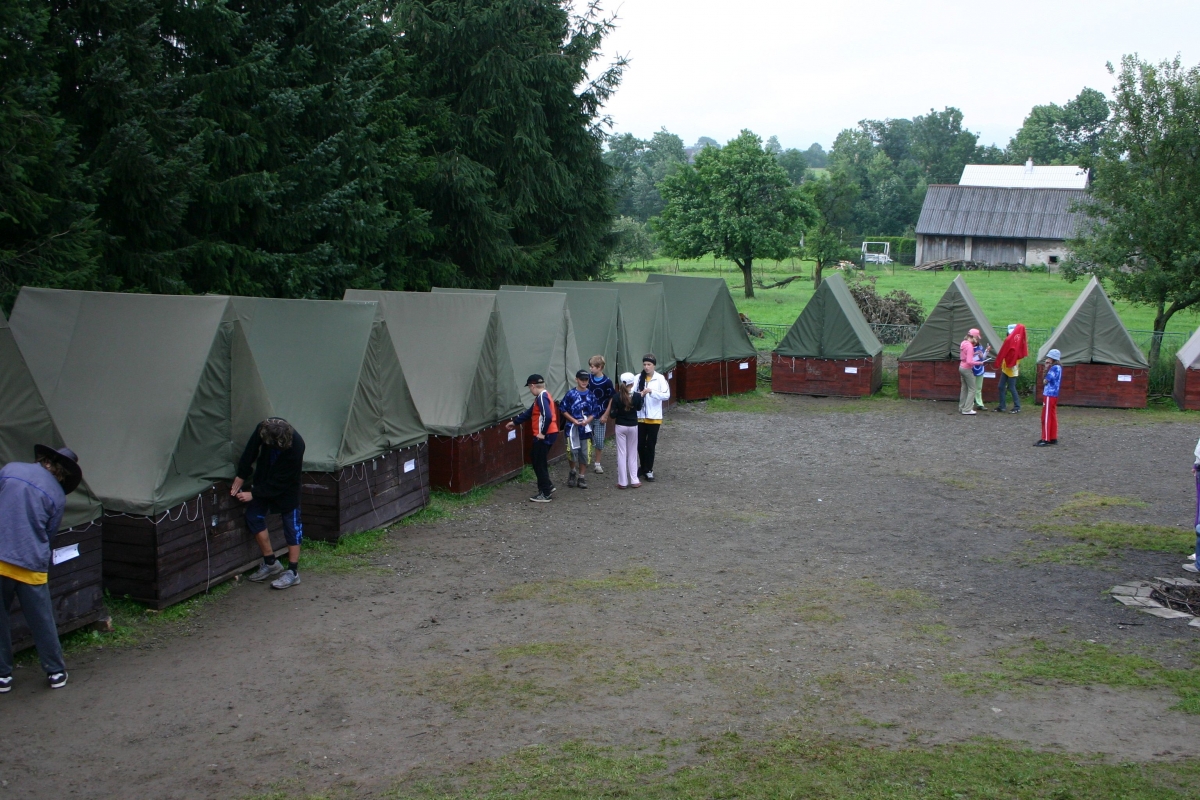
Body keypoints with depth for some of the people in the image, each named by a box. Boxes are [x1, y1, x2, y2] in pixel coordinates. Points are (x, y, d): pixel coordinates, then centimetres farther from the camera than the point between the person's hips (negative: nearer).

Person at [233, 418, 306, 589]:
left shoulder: (295, 447, -37)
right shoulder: (264, 428, -25)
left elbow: (279, 483, -28)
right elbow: (251, 450, -7)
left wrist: (254, 494, -23)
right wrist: (241, 476, -9)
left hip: (286, 487, -6)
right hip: (263, 478, 6)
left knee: (291, 524, -4)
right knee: (253, 516, 2)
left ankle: (293, 572, 5)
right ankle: (270, 562, 16)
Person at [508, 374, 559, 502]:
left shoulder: (542, 397, -18)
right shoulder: (541, 397, 15)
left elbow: (548, 416, -29)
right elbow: (529, 412, 25)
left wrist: (543, 433, -21)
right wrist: (515, 422, 30)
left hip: (545, 435, -10)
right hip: (543, 434, 10)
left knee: (539, 463, -2)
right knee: (536, 459, 19)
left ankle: (545, 494, 3)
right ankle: (547, 486, 25)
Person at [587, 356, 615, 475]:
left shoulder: (607, 382, -12)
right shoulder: (589, 379, -2)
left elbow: (612, 399, -7)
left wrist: (606, 415, -9)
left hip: (600, 416, -3)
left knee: (599, 441, 4)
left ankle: (597, 464, 18)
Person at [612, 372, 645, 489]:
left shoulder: (617, 396, -13)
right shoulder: (637, 396, -12)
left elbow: (613, 414, -11)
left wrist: (614, 426, 8)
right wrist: (642, 396, 20)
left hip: (620, 427, 0)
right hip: (633, 427, 0)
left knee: (622, 454, 5)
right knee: (632, 454, 12)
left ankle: (622, 482, 6)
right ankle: (634, 480, 13)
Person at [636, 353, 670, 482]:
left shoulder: (660, 379, -7)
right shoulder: (638, 378, -1)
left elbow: (667, 395, -15)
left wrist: (652, 391, -26)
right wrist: (638, 395, -26)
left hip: (654, 417, -2)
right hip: (640, 416, 2)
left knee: (651, 444, 5)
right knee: (640, 443, 10)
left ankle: (649, 470, 16)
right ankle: (643, 467, 28)